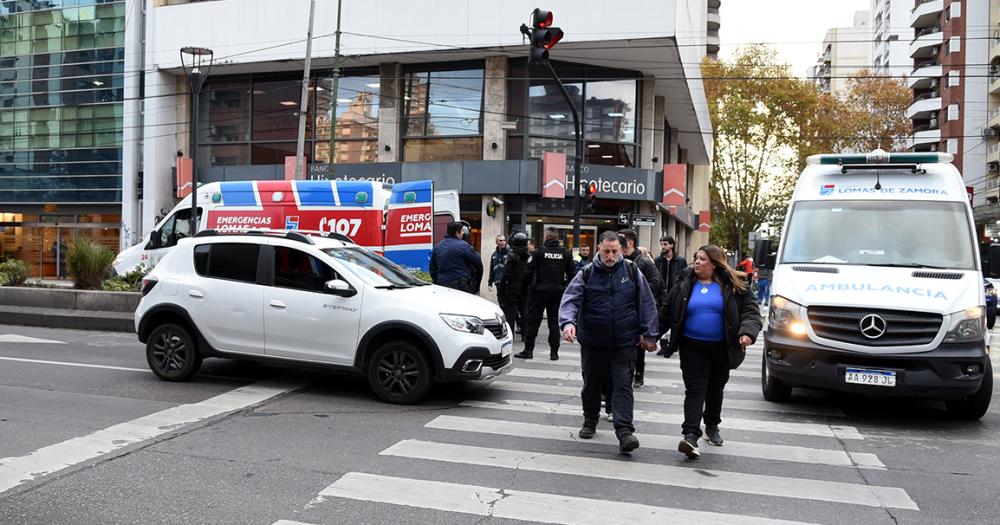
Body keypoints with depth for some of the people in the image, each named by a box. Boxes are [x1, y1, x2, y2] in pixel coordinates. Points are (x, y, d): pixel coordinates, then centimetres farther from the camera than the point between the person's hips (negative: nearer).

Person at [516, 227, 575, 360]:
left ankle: (528, 350, 7)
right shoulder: (566, 253, 1)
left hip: (539, 291, -3)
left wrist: (530, 284, 5)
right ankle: (554, 352, 11)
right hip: (557, 291, 3)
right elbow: (572, 273, 4)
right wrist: (564, 285, 14)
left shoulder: (539, 251, -10)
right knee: (554, 321, 10)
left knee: (533, 320, 5)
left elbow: (529, 271, -11)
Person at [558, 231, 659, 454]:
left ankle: (624, 432, -8)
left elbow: (647, 304, 2)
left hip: (625, 343, -1)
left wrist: (649, 334, 0)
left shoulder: (632, 271, 0)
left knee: (623, 386, -6)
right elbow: (570, 299, -11)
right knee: (592, 384, 16)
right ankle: (590, 421, 36)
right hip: (593, 342, 1)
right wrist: (568, 322, -30)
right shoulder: (587, 274, -2)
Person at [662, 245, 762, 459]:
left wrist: (747, 332, -19)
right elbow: (668, 311, 7)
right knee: (695, 390, -10)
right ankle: (691, 435, -16)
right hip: (692, 347, -1)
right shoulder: (685, 284, 2)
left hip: (721, 349, 1)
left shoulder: (733, 285, -1)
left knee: (715, 389, 17)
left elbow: (751, 310, -1)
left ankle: (712, 427, 38)